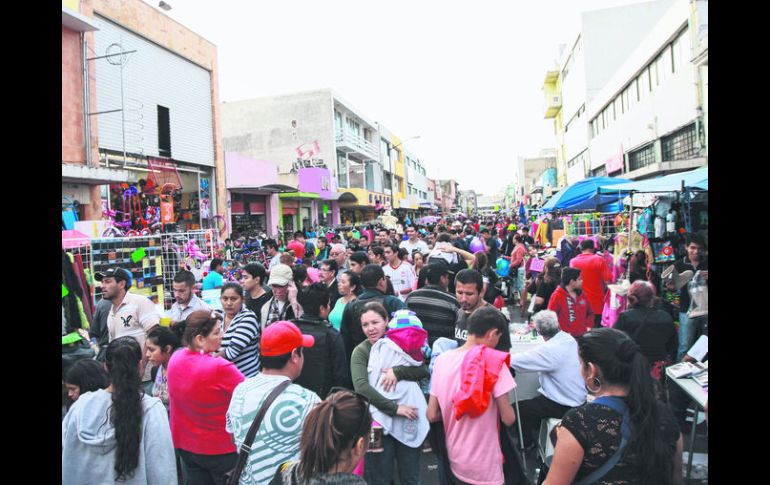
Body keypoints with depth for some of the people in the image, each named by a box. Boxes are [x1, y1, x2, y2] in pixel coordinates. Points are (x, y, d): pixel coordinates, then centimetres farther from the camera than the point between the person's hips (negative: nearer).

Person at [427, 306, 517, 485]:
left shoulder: (442, 359, -4)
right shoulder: (493, 362, -19)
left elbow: (432, 415, -2)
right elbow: (508, 418, -16)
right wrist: (505, 408, 5)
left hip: (455, 461, 5)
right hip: (484, 467, -5)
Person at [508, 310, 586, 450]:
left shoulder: (549, 350, -30)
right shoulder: (569, 338, -6)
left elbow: (513, 360, -29)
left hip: (564, 406, -9)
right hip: (577, 397, 9)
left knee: (516, 410, 2)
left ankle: (527, 444, 24)